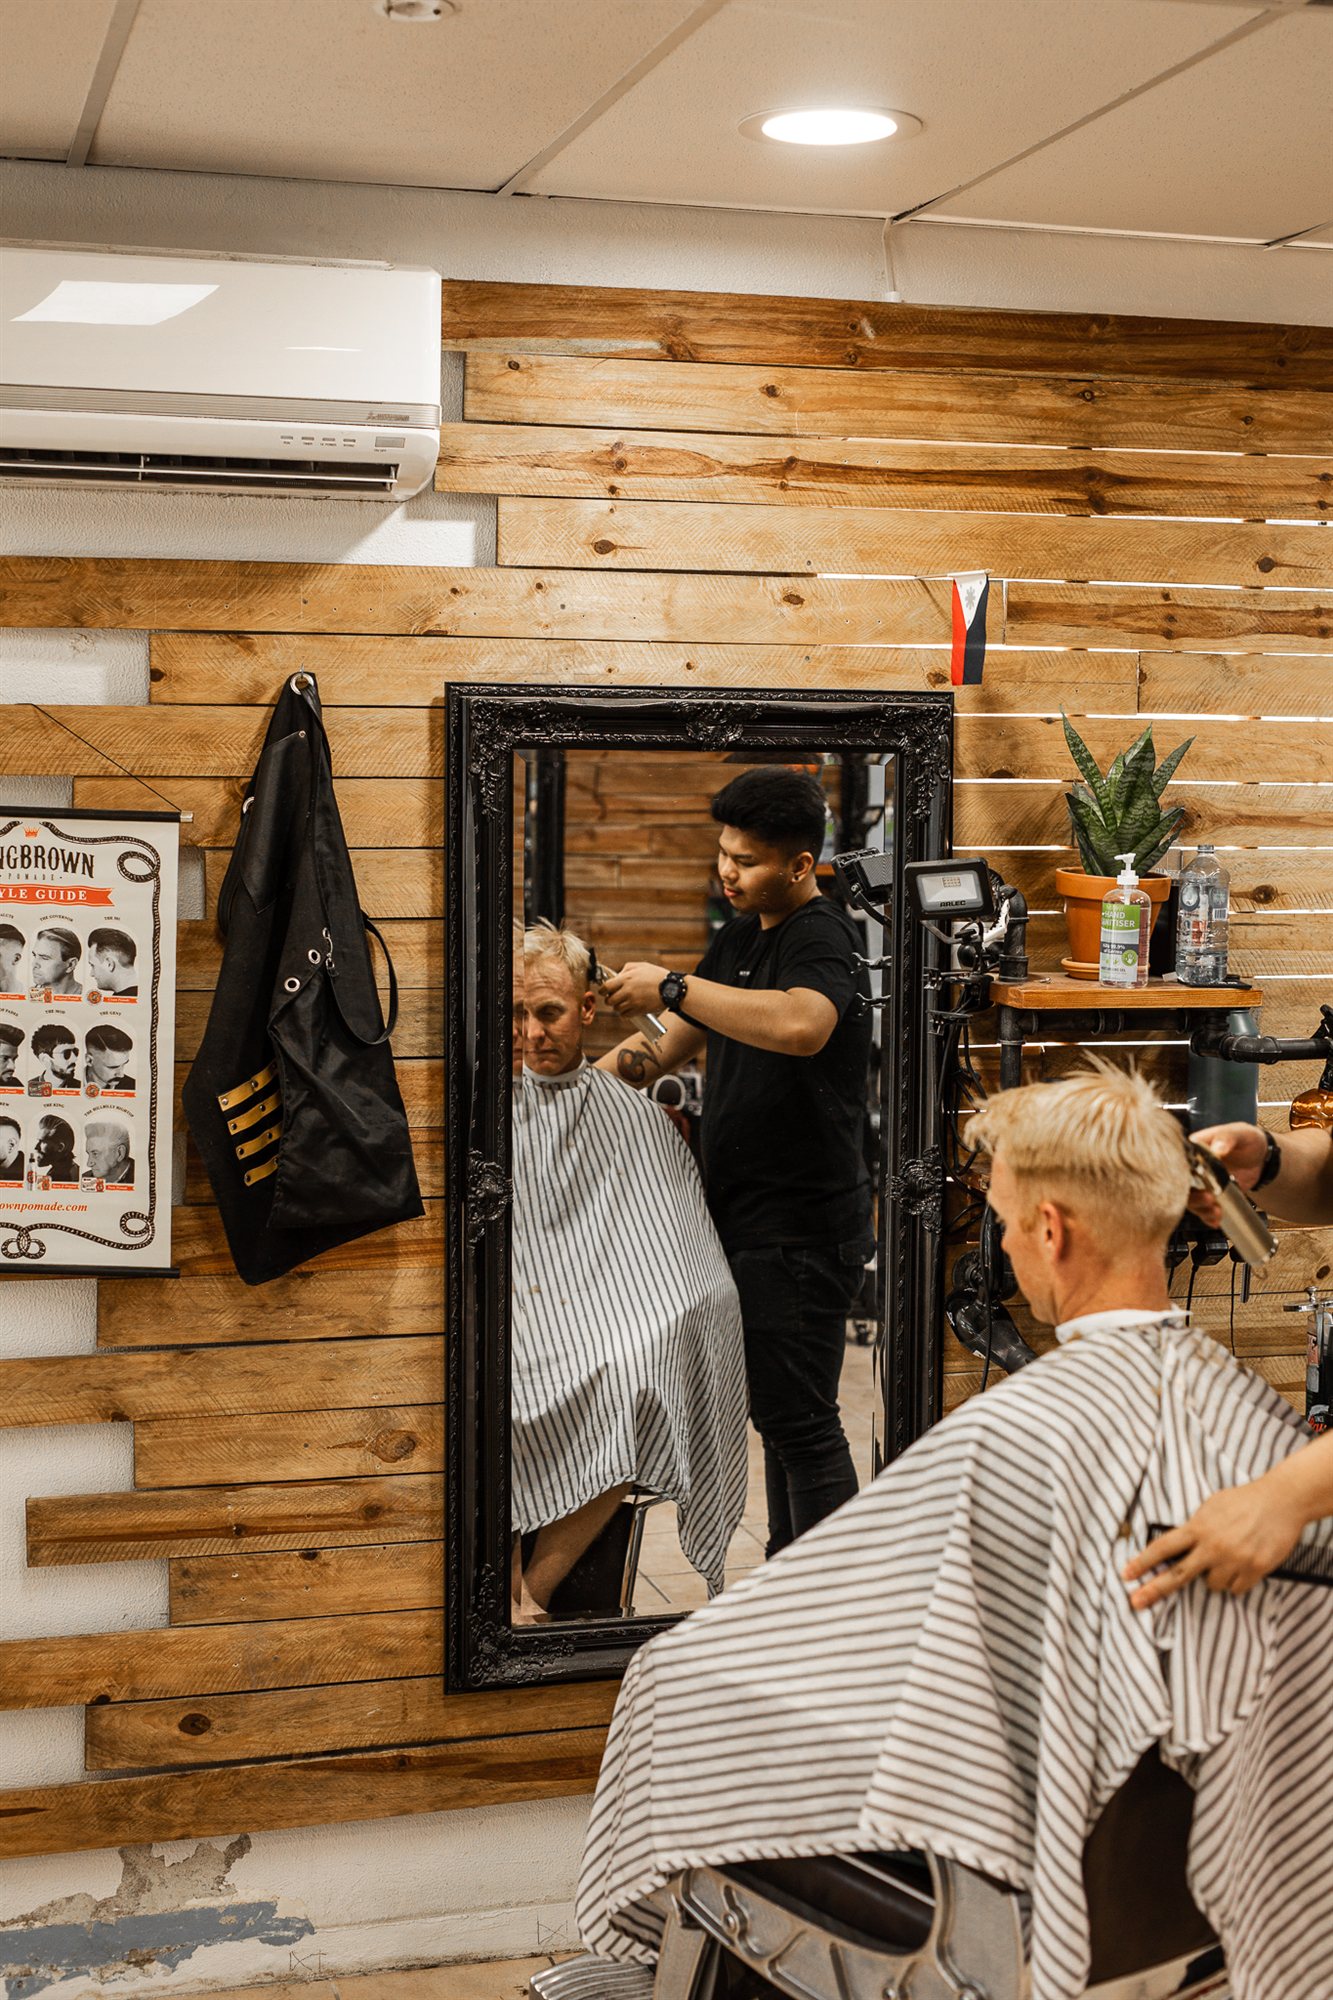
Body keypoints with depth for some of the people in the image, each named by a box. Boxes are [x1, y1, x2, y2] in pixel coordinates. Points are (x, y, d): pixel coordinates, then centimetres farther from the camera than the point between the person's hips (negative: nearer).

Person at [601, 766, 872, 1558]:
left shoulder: (821, 937, -15)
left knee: (799, 1419, -6)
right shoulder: (740, 940, 16)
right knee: (778, 1410, 17)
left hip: (801, 1227, -10)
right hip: (750, 1218, 10)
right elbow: (673, 1045, 23)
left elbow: (800, 1026, -38)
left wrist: (673, 987, -30)